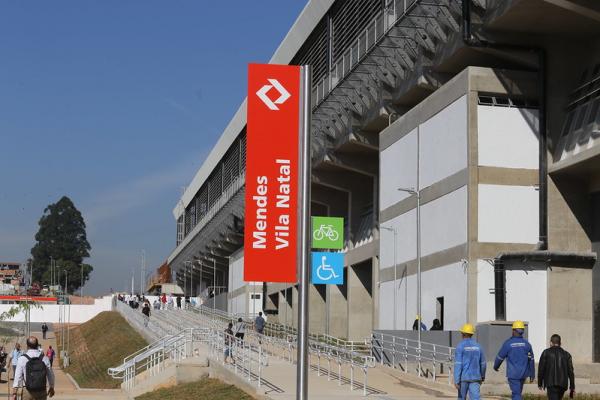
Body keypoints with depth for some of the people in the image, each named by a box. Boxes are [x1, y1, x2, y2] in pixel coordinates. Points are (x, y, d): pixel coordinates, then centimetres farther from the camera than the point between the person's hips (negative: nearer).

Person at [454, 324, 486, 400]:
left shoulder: (460, 346, -9)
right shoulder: (477, 346, 6)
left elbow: (458, 365, -15)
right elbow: (482, 363, 15)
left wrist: (456, 381, -15)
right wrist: (483, 376, 31)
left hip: (463, 377, -3)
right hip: (475, 378, 3)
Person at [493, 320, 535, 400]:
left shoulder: (508, 343, -10)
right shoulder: (526, 344, 0)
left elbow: (500, 357, 0)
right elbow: (531, 360, 1)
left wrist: (496, 366, 19)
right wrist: (532, 375, 9)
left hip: (513, 373, -4)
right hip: (523, 373, 4)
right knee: (518, 392, 19)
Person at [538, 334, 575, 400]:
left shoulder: (546, 352, 2)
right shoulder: (566, 354, 11)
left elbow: (541, 368, -1)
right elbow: (570, 372, 6)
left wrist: (540, 384, 8)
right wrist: (572, 387, 7)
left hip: (551, 384, -4)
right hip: (563, 384, 4)